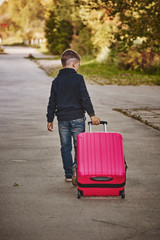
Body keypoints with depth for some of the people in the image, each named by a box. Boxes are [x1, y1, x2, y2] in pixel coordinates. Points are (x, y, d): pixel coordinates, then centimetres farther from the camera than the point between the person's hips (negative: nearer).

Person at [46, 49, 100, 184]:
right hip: (77, 117, -3)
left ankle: (69, 174, 13)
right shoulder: (78, 78, -7)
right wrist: (92, 114, -8)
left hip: (62, 118, 4)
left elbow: (52, 102, 8)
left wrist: (50, 120, 14)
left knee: (65, 147, 10)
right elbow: (85, 98, -12)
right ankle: (76, 166, -22)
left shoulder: (57, 81, 6)